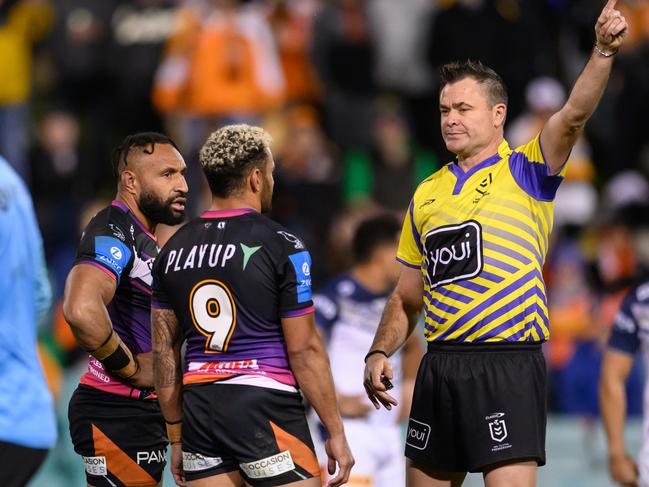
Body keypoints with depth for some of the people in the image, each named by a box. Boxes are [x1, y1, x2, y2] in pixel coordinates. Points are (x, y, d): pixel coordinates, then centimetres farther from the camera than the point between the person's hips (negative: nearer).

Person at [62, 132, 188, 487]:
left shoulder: (142, 239, 17)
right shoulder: (114, 231, -16)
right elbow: (81, 310, -35)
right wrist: (130, 368, -20)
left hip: (141, 411, 10)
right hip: (117, 414, -10)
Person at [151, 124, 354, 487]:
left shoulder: (174, 249, 9)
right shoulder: (283, 248, -7)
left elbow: (164, 351, 11)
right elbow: (305, 350, -8)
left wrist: (177, 437, 18)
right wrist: (336, 432, -2)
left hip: (200, 413, 5)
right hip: (267, 409, -5)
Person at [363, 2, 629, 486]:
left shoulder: (525, 173, -1)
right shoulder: (427, 195, 15)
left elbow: (573, 116, -20)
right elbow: (407, 298, 21)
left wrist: (604, 51, -34)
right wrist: (379, 353, 7)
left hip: (507, 365, -6)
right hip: (440, 368, 6)